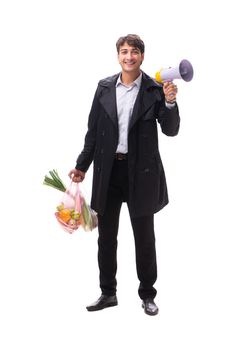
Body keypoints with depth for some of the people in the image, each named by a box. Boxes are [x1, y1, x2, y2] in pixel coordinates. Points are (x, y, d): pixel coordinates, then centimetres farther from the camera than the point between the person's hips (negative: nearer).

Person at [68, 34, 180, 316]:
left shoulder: (155, 89, -4)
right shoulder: (104, 87, 4)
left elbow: (171, 131, -6)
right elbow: (93, 130, 7)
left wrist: (170, 103, -21)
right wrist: (82, 165, 6)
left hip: (141, 172, -3)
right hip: (108, 169, 3)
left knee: (144, 237, 9)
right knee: (106, 236, 12)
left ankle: (147, 295, 25)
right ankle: (108, 292, 29)